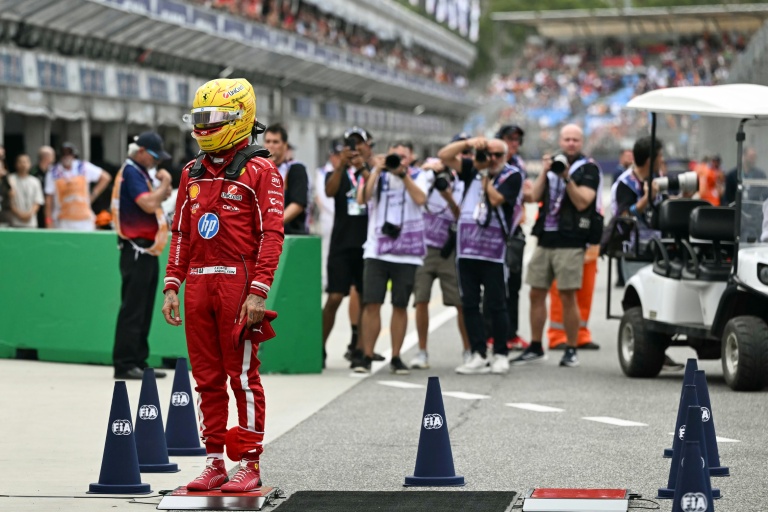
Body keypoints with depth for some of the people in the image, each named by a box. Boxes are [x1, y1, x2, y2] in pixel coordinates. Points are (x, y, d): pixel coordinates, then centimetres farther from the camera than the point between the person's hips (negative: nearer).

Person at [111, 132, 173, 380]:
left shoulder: (141, 172, 18)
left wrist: (163, 189, 4)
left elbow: (152, 201, 22)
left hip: (147, 251, 10)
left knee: (143, 310, 10)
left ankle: (138, 363, 14)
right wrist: (164, 183, -8)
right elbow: (148, 204, -24)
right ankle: (124, 365, -9)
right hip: (136, 250, -10)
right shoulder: (131, 172, -12)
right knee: (132, 309, -9)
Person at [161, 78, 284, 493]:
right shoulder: (193, 174, 16)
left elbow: (271, 235, -9)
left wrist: (258, 292, -16)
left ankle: (249, 465, 2)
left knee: (243, 375, -3)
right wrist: (171, 286, 11)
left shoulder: (259, 172, -4)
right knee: (207, 377, 8)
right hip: (198, 284, 6)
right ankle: (214, 463, 14)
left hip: (239, 282, -6)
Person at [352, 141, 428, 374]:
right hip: (376, 250, 0)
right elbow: (362, 199, -9)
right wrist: (377, 170, -12)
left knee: (400, 306, 4)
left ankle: (396, 357, 13)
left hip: (407, 252, 0)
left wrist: (403, 174, -16)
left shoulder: (417, 176, 5)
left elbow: (420, 199, -14)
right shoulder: (378, 174, 6)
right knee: (371, 304, -6)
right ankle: (367, 356, 2)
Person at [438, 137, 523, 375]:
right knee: (469, 304, 5)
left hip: (493, 250, -5)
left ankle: (501, 355, 6)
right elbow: (444, 156, 7)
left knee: (496, 305, -1)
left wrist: (485, 174, -3)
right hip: (466, 248, 5)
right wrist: (468, 143, -6)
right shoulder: (473, 168, 13)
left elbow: (495, 199, -14)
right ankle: (478, 356, 9)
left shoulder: (512, 176, -1)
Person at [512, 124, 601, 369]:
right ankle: (535, 348, 16)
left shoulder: (588, 169, -1)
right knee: (537, 294, 7)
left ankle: (571, 351, 3)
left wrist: (567, 177, -19)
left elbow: (581, 202, -12)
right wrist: (545, 172, -6)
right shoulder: (553, 162, 15)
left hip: (570, 241, -5)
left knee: (568, 296, -5)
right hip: (545, 239, 6)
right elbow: (536, 196, 6)